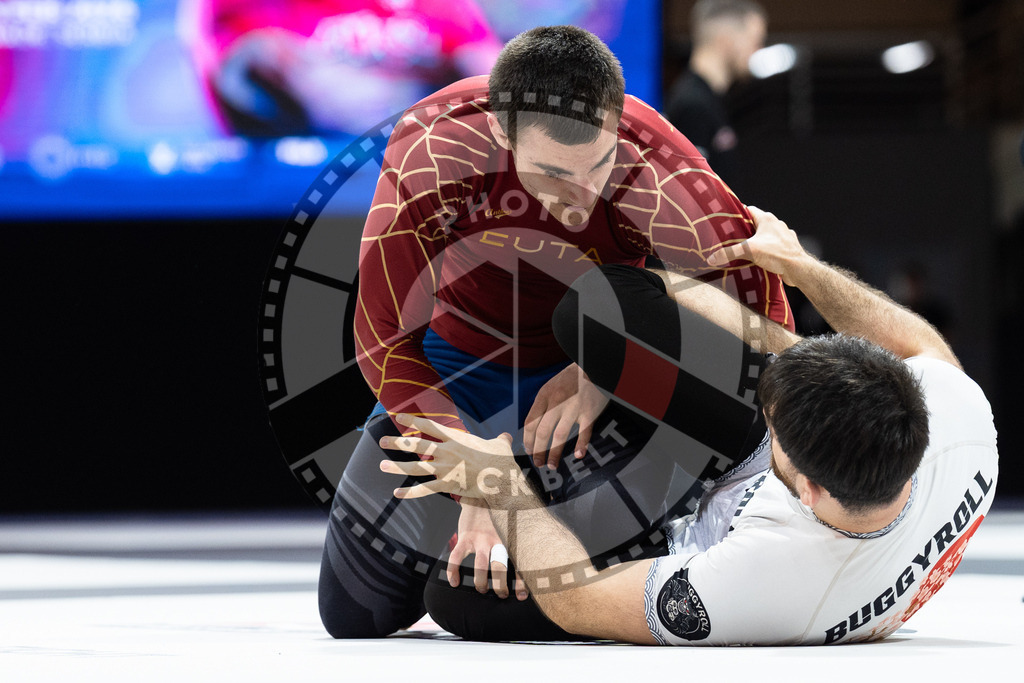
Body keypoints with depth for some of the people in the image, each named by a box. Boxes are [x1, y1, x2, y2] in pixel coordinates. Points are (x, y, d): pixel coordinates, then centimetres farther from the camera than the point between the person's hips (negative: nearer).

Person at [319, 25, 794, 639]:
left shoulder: (660, 181, -37)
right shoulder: (432, 153, -36)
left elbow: (767, 326, -27)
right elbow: (386, 341, -29)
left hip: (590, 364, -1)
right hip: (457, 360, 1)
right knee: (354, 619, 3)